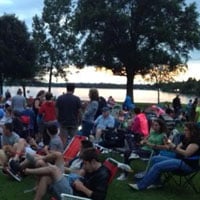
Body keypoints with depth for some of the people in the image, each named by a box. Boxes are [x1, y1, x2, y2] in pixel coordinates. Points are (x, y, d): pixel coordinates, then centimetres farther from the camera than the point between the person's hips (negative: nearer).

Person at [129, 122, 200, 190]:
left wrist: (174, 147, -21)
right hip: (179, 159, 10)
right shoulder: (186, 139, 17)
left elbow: (186, 153, -23)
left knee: (157, 166, -22)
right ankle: (156, 183, 5)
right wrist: (170, 146, -3)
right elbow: (178, 150, 16)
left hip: (187, 164, -10)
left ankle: (141, 185, -16)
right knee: (155, 159, 4)